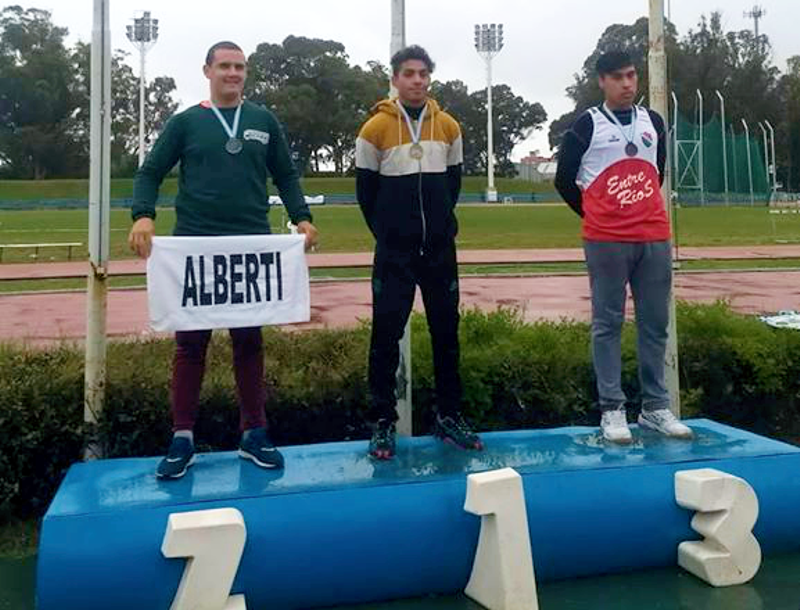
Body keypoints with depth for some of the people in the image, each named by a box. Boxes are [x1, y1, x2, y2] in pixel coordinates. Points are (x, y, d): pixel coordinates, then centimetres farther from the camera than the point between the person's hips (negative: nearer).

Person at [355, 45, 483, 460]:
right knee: (386, 332, -3)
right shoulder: (376, 128, -4)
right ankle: (382, 423, 7)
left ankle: (449, 415, 20)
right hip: (394, 251, -3)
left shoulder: (448, 126, 6)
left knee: (446, 330, 8)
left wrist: (438, 223, 11)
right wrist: (387, 232, 5)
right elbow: (366, 190, 2)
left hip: (439, 248, 4)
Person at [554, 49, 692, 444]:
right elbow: (564, 179, 4)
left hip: (654, 238, 4)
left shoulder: (654, 122, 13)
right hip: (606, 241, -4)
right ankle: (612, 409, 3)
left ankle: (656, 407, 14)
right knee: (608, 324, -1)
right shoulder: (587, 125, 0)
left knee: (655, 323, 5)